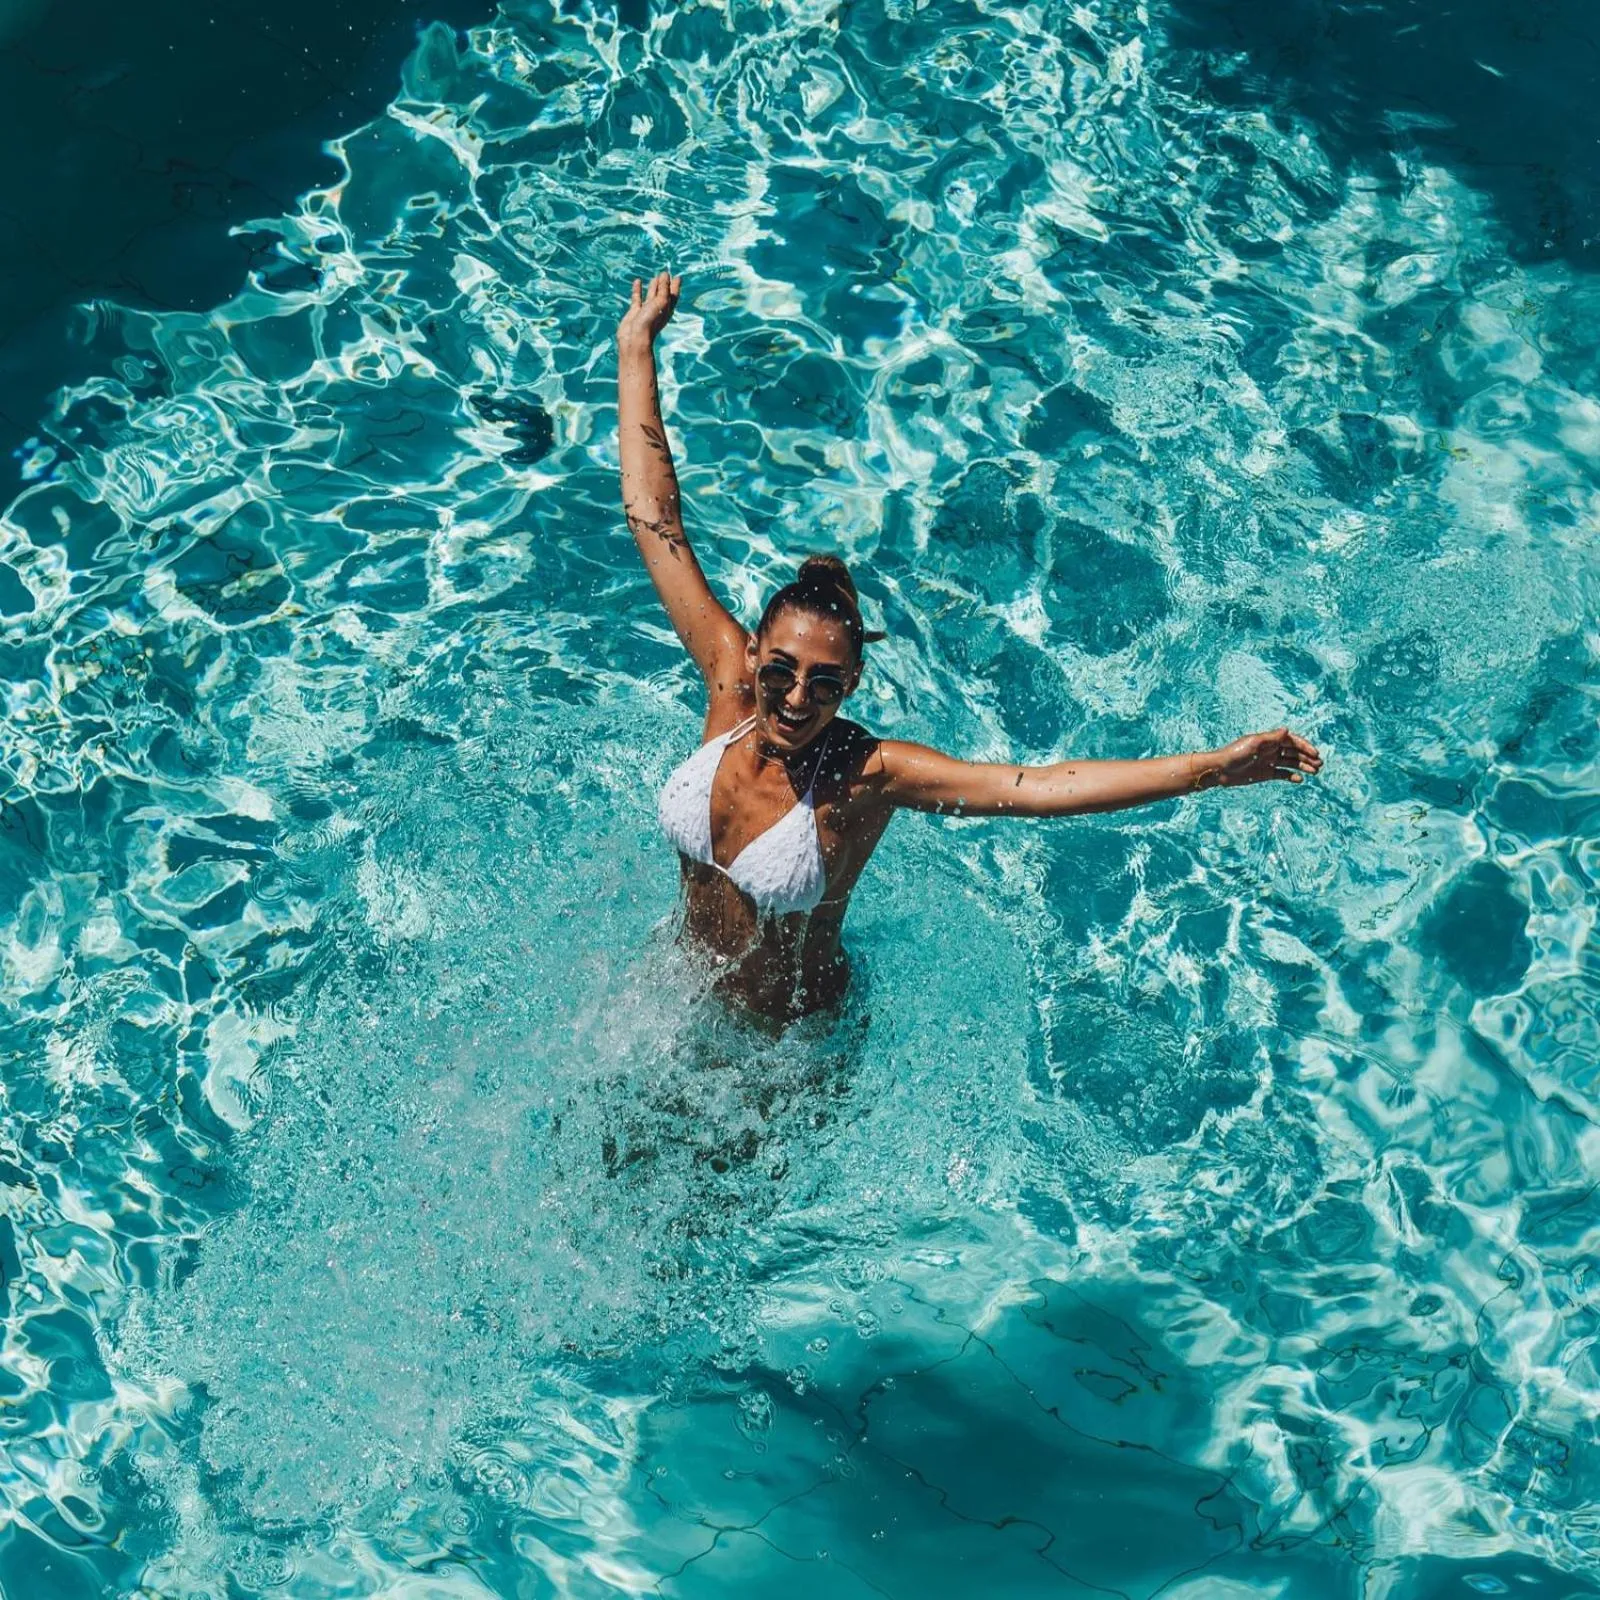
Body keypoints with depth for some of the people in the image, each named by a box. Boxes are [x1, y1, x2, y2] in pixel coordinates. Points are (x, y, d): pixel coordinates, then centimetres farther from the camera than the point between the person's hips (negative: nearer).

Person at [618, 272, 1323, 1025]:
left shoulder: (868, 773, -32)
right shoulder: (730, 677, -22)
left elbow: (1042, 787, -42)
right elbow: (655, 517, -19)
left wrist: (1214, 766, -51)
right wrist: (635, 349, -16)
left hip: (793, 1031, -4)